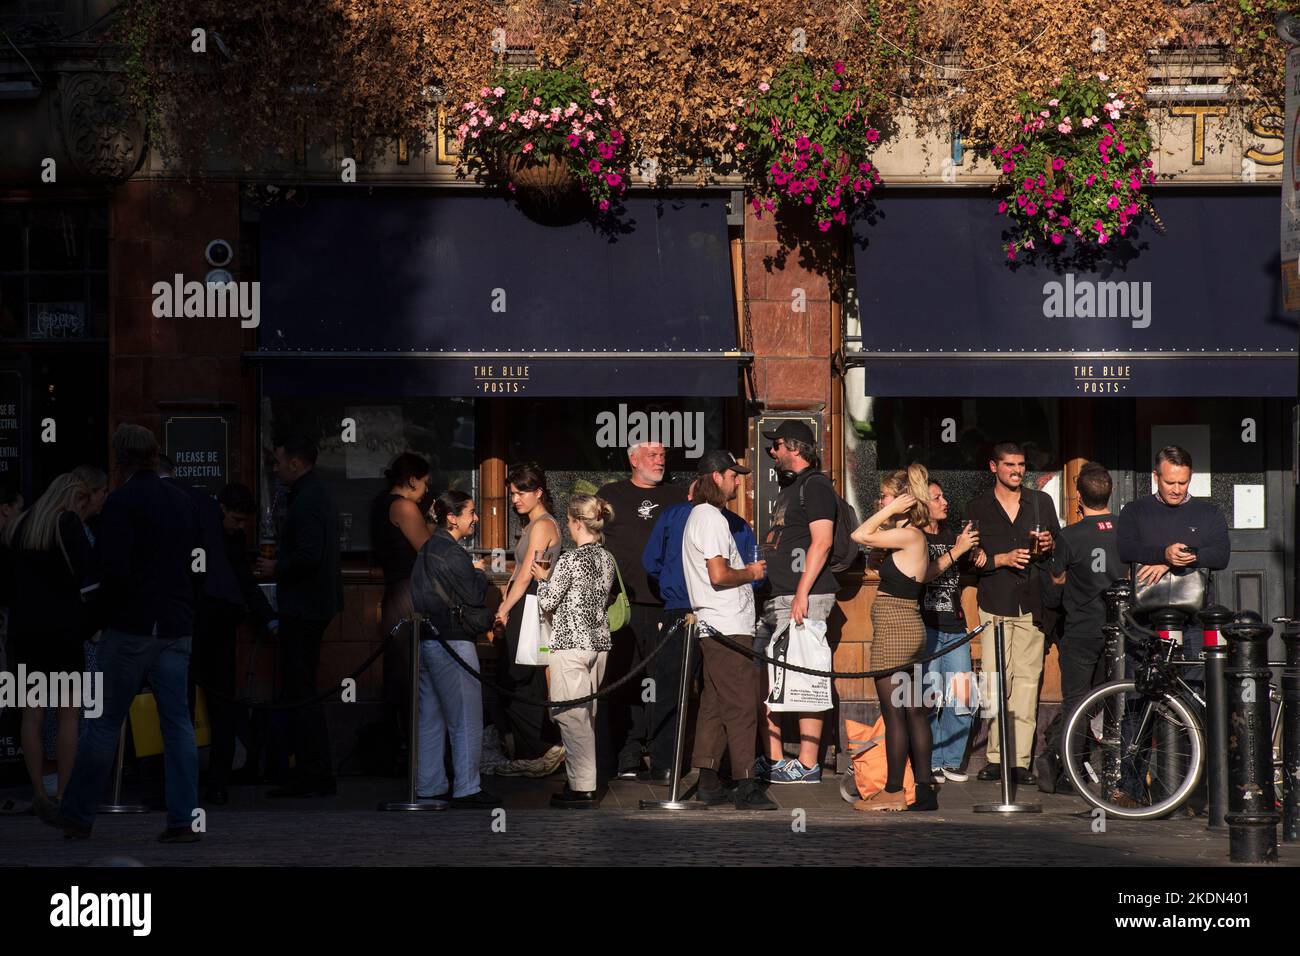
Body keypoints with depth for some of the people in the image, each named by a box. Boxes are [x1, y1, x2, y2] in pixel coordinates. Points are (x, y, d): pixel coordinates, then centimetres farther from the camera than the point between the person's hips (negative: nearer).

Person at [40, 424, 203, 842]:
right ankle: (183, 820, 1)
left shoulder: (122, 502, -11)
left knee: (105, 722, 3)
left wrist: (109, 606, -1)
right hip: (177, 629, 6)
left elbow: (114, 568, -19)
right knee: (177, 722, 4)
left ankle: (77, 815, 11)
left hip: (131, 627, -6)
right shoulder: (184, 501, 10)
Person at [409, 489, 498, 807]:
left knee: (430, 718, 12)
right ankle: (466, 789, -2)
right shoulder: (452, 554, -16)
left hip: (425, 642, 9)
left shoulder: (427, 549, 13)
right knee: (466, 719, -3)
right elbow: (475, 596, -16)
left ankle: (429, 786, 16)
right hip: (451, 643, -9)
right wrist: (479, 572, 3)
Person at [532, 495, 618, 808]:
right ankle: (583, 782, 18)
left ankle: (583, 789, -4)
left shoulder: (569, 561, -14)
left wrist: (543, 579, 10)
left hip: (571, 644, -8)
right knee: (586, 716, 14)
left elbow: (547, 603, -9)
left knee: (571, 716, -3)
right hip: (599, 642, 8)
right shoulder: (607, 559, 8)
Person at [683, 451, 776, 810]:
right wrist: (750, 573, -5)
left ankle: (707, 782, 13)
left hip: (713, 628, 11)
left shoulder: (701, 515, 19)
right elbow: (719, 576, -21)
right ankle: (746, 785, -10)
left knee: (714, 705, 11)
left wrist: (745, 570, 15)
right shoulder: (711, 518, -13)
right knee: (741, 706, -9)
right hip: (729, 628, -11)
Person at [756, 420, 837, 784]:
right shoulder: (790, 488, 22)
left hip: (805, 598, -10)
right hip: (775, 598, 10)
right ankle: (772, 760, 13)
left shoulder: (815, 485, -8)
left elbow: (822, 541, -16)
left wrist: (802, 594, -21)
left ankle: (808, 764, -9)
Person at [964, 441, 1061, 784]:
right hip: (995, 604, -1)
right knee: (996, 681, -9)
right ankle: (996, 758, -4)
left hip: (1032, 604, 1)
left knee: (1027, 680, -6)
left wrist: (1050, 546, -4)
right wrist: (1002, 559, -11)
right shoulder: (978, 508, 8)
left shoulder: (1041, 502, 13)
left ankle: (1020, 761, -5)